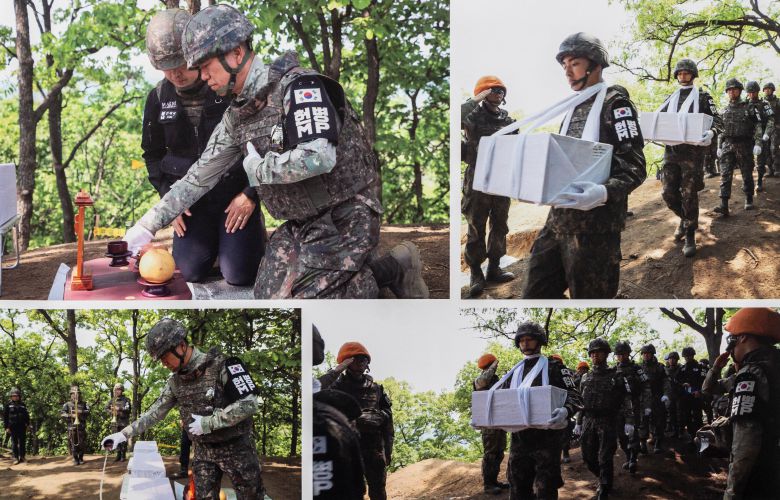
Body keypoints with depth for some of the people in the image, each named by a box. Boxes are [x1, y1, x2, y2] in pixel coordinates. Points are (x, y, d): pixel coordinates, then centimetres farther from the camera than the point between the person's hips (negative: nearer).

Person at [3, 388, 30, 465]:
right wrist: (6, 427, -5)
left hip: (22, 426, 3)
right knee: (14, 443, -1)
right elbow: (5, 417, 1)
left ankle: (22, 457, 10)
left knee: (22, 442, 3)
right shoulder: (8, 405, 1)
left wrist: (27, 424, 8)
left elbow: (27, 415, 16)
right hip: (13, 427, -2)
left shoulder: (22, 405, 10)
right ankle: (15, 458, 0)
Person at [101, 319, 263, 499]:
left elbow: (250, 403, -23)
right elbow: (155, 412, 10)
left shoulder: (221, 366, -18)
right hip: (204, 451, 5)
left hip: (236, 449, -5)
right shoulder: (175, 381, 3)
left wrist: (209, 422, -23)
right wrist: (124, 434, 2)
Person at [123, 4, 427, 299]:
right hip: (299, 224, 9)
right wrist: (148, 226, 10)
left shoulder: (297, 86, -19)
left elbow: (318, 157, -34)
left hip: (344, 219, -9)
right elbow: (199, 177, 15)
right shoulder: (235, 117, 7)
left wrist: (258, 169, -17)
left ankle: (394, 269, 0)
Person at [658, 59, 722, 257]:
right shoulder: (671, 99, 17)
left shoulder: (703, 97, 4)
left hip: (692, 151, -4)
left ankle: (690, 236, 5)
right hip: (671, 150, 4)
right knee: (669, 194, 2)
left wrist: (711, 133, -25)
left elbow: (716, 120, -2)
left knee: (689, 195, -4)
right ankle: (685, 218, 30)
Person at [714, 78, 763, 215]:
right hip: (727, 145, 2)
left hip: (744, 146, -2)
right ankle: (724, 206, -17)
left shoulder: (748, 108, 2)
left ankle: (749, 200, 24)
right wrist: (719, 147, 13)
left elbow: (757, 126, -3)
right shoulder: (725, 110, 13)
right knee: (725, 175, -10)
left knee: (747, 175, 6)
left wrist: (757, 143, -12)